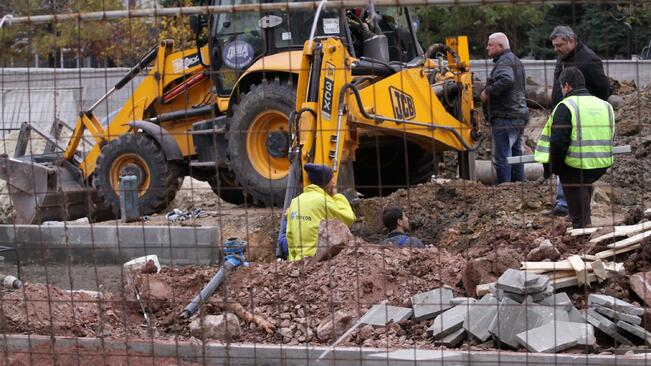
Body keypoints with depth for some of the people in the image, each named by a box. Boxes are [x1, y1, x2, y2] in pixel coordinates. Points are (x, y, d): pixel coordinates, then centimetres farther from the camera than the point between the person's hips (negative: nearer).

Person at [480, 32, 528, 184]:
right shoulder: (515, 60, 21)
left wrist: (488, 92, -21)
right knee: (515, 155, 17)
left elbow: (506, 80, -32)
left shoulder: (504, 61, -12)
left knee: (501, 157, -9)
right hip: (519, 114, 11)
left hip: (505, 116, -11)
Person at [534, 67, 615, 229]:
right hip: (602, 168, 6)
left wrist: (555, 168, -2)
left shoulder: (566, 106, -10)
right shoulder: (605, 105, 12)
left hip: (575, 169, -6)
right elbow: (610, 139, 18)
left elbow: (558, 142, -15)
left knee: (580, 218, 3)